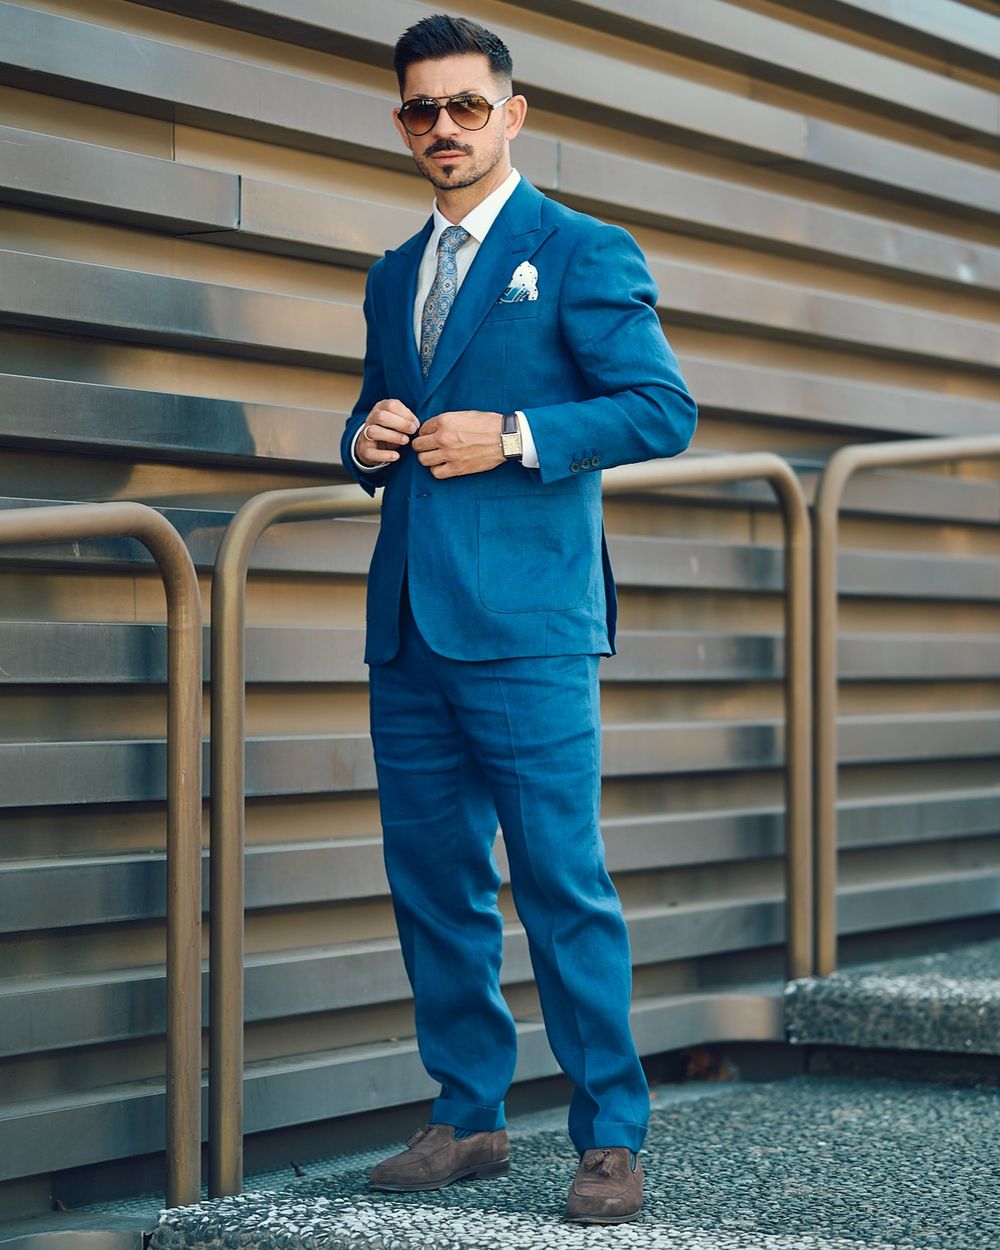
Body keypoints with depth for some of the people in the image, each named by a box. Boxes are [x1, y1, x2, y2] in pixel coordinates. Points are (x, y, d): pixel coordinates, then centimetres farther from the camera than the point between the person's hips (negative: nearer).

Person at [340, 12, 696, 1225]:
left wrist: (513, 436, -15)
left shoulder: (582, 252, 1)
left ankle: (611, 1139, 2)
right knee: (432, 883, 9)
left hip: (524, 623, -6)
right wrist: (367, 438, 5)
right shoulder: (393, 276, 21)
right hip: (408, 624, 7)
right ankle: (466, 1116, 19)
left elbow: (663, 408, -5)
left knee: (562, 884, -6)